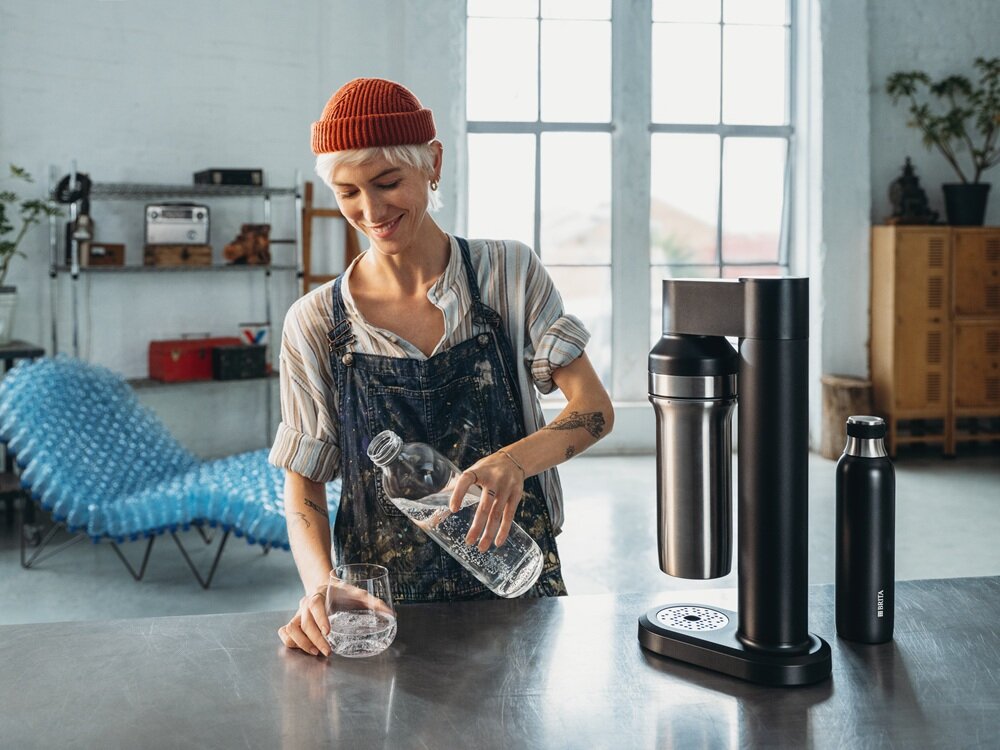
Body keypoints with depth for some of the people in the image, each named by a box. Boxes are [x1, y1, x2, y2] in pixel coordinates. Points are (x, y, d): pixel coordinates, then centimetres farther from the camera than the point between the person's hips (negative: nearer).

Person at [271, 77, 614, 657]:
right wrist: (320, 583, -17)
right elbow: (304, 480, 3)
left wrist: (514, 460, -28)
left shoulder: (510, 273, 0)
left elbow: (594, 407, -7)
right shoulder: (315, 324, 1)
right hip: (382, 607, 1)